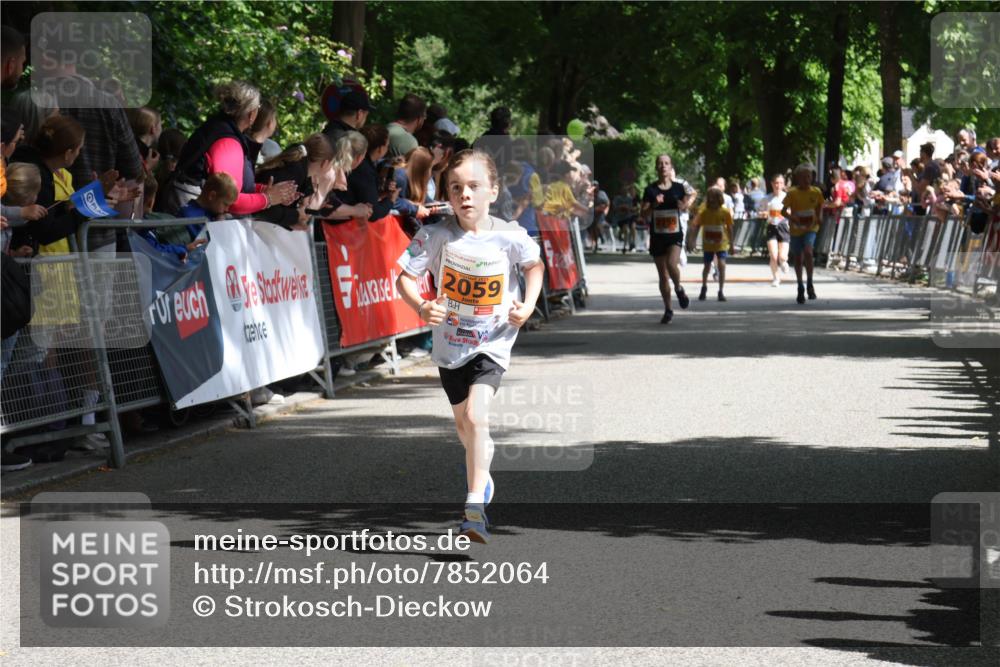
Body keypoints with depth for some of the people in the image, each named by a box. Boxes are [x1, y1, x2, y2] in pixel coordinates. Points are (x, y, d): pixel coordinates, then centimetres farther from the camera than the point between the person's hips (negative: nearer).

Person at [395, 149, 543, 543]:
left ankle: (476, 505, -18)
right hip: (450, 342, 3)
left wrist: (528, 306, -5)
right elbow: (404, 276, -11)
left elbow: (535, 265, 6)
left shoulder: (509, 237, -14)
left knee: (476, 417, -21)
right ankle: (481, 474, 50)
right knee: (463, 422, 20)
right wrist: (421, 307, -29)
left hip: (492, 342, -3)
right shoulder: (437, 236, -15)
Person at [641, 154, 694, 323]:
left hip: (675, 235, -1)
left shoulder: (678, 188, 0)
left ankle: (679, 289, 3)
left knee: (671, 264, -27)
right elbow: (643, 215, -5)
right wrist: (654, 205, -22)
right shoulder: (651, 190, -2)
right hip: (657, 236, 1)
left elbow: (685, 206, 15)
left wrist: (685, 205, -8)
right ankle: (668, 310, 20)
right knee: (663, 276, 6)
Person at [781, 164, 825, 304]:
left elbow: (820, 206, 15)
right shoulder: (792, 193, -7)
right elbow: (784, 211, -7)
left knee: (808, 251, -25)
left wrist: (819, 217, -4)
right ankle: (801, 288, 28)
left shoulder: (816, 192, -2)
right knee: (798, 259, 10)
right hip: (796, 229, 1)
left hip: (810, 228, -1)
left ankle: (809, 284, -15)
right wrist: (793, 218, -24)